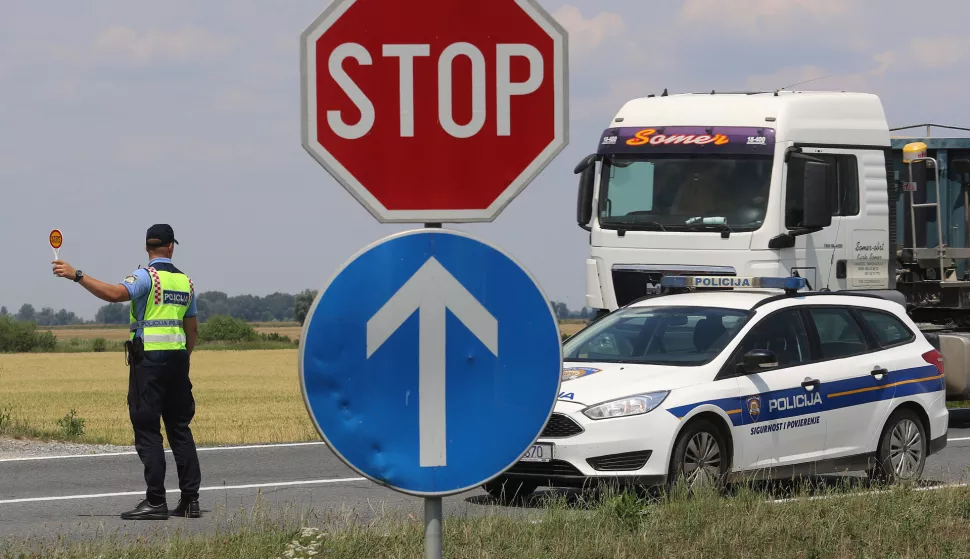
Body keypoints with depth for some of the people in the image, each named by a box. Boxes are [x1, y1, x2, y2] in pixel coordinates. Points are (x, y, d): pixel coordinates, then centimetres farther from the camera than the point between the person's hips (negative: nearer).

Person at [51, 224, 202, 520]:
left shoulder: (147, 276, -8)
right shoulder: (185, 281, 13)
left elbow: (115, 293, -25)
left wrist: (77, 275, -23)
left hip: (148, 357, -6)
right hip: (177, 357, 6)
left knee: (147, 430, -4)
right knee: (180, 428, 12)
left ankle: (155, 501, -8)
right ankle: (190, 500, 10)